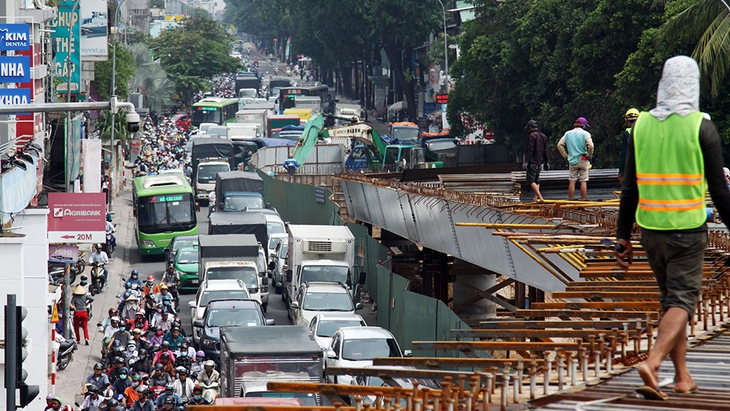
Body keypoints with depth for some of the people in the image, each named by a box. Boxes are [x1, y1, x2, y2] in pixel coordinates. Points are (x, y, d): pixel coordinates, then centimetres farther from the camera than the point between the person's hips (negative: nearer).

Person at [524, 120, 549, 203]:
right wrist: (546, 162, 21)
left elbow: (530, 150, -18)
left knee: (531, 181, -9)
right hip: (540, 162, 8)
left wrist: (526, 161, -18)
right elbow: (545, 151, 16)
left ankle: (540, 197, -21)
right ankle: (535, 198, 13)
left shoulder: (532, 136, -12)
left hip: (533, 162, -8)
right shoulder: (543, 136, 12)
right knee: (536, 181, 16)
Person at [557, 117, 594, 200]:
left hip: (572, 160, 3)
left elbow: (559, 145, 6)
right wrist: (589, 156, -2)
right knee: (583, 181, 0)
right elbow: (590, 146, -17)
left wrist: (565, 156, 10)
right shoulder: (585, 134, -4)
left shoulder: (568, 134, 8)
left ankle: (570, 200, 4)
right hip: (583, 160, -3)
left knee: (572, 181, 5)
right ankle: (583, 200, -1)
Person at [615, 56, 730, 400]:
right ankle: (652, 363, -23)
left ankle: (682, 376, 19)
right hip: (687, 229, -4)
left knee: (670, 298, 17)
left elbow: (629, 188, 4)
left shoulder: (641, 125, 3)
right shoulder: (701, 127, -9)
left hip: (650, 229, 4)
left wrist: (623, 237, 8)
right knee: (682, 301, -2)